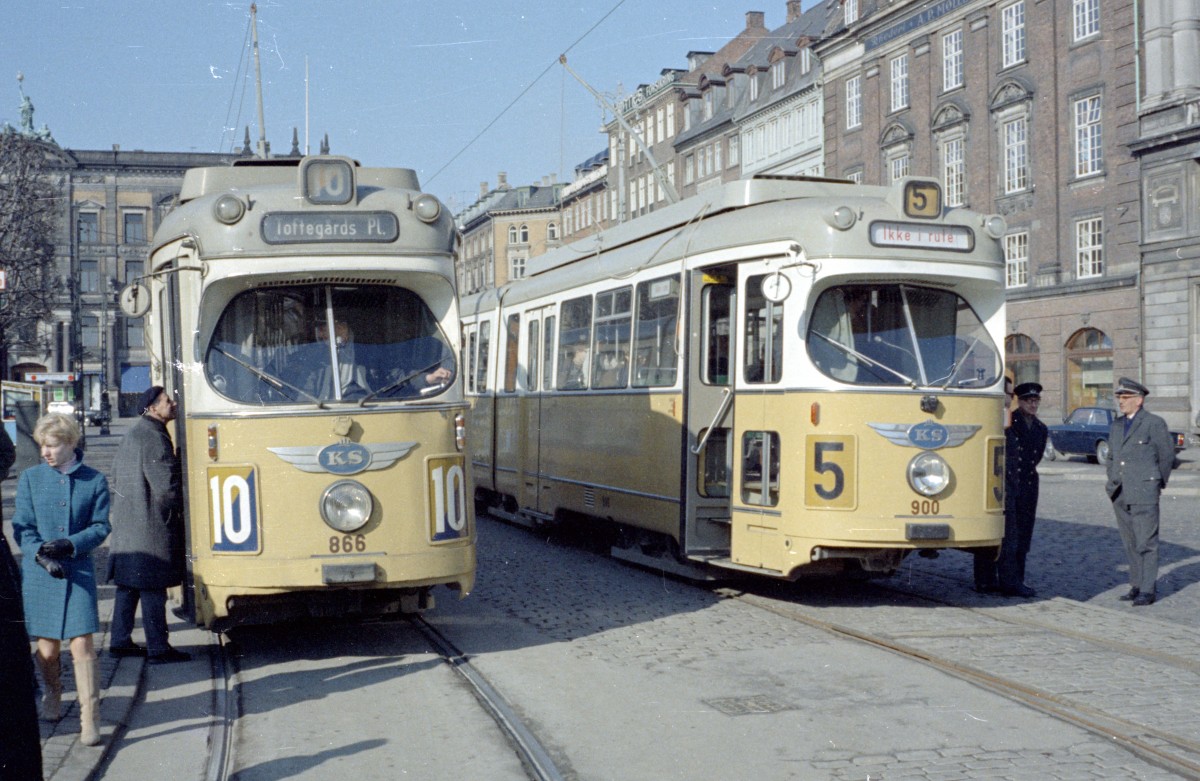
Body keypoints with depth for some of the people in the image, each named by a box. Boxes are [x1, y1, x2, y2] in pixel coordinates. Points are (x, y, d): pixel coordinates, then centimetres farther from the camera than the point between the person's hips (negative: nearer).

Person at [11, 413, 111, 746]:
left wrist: (69, 545, -14)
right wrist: (41, 555, -15)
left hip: (78, 572, -1)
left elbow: (101, 527, 1)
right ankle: (51, 696, 37)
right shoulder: (30, 478, 5)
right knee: (47, 647, 8)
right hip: (39, 574, 1)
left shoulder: (94, 480, 2)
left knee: (82, 645, -7)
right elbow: (21, 527, 2)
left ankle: (89, 719, -2)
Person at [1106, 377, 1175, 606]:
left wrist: (1157, 484, 8)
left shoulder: (1154, 424, -4)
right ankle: (1137, 585, 17)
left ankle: (1148, 590, -2)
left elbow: (1167, 456, 3)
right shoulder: (1117, 425, 15)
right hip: (1120, 495, 6)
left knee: (1146, 543, -5)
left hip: (1143, 493, -6)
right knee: (1130, 544, 10)